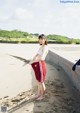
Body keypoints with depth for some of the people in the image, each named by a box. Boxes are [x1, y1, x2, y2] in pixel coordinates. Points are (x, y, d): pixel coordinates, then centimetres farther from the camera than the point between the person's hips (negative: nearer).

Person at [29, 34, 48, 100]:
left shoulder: (45, 47, -18)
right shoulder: (41, 47, 9)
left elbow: (41, 58, -29)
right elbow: (36, 55, 20)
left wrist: (33, 61, -18)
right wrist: (32, 60, 4)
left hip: (41, 65, -8)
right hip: (37, 65, 8)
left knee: (41, 81, 6)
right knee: (38, 80, 19)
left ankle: (42, 95, 22)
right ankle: (39, 94, 34)